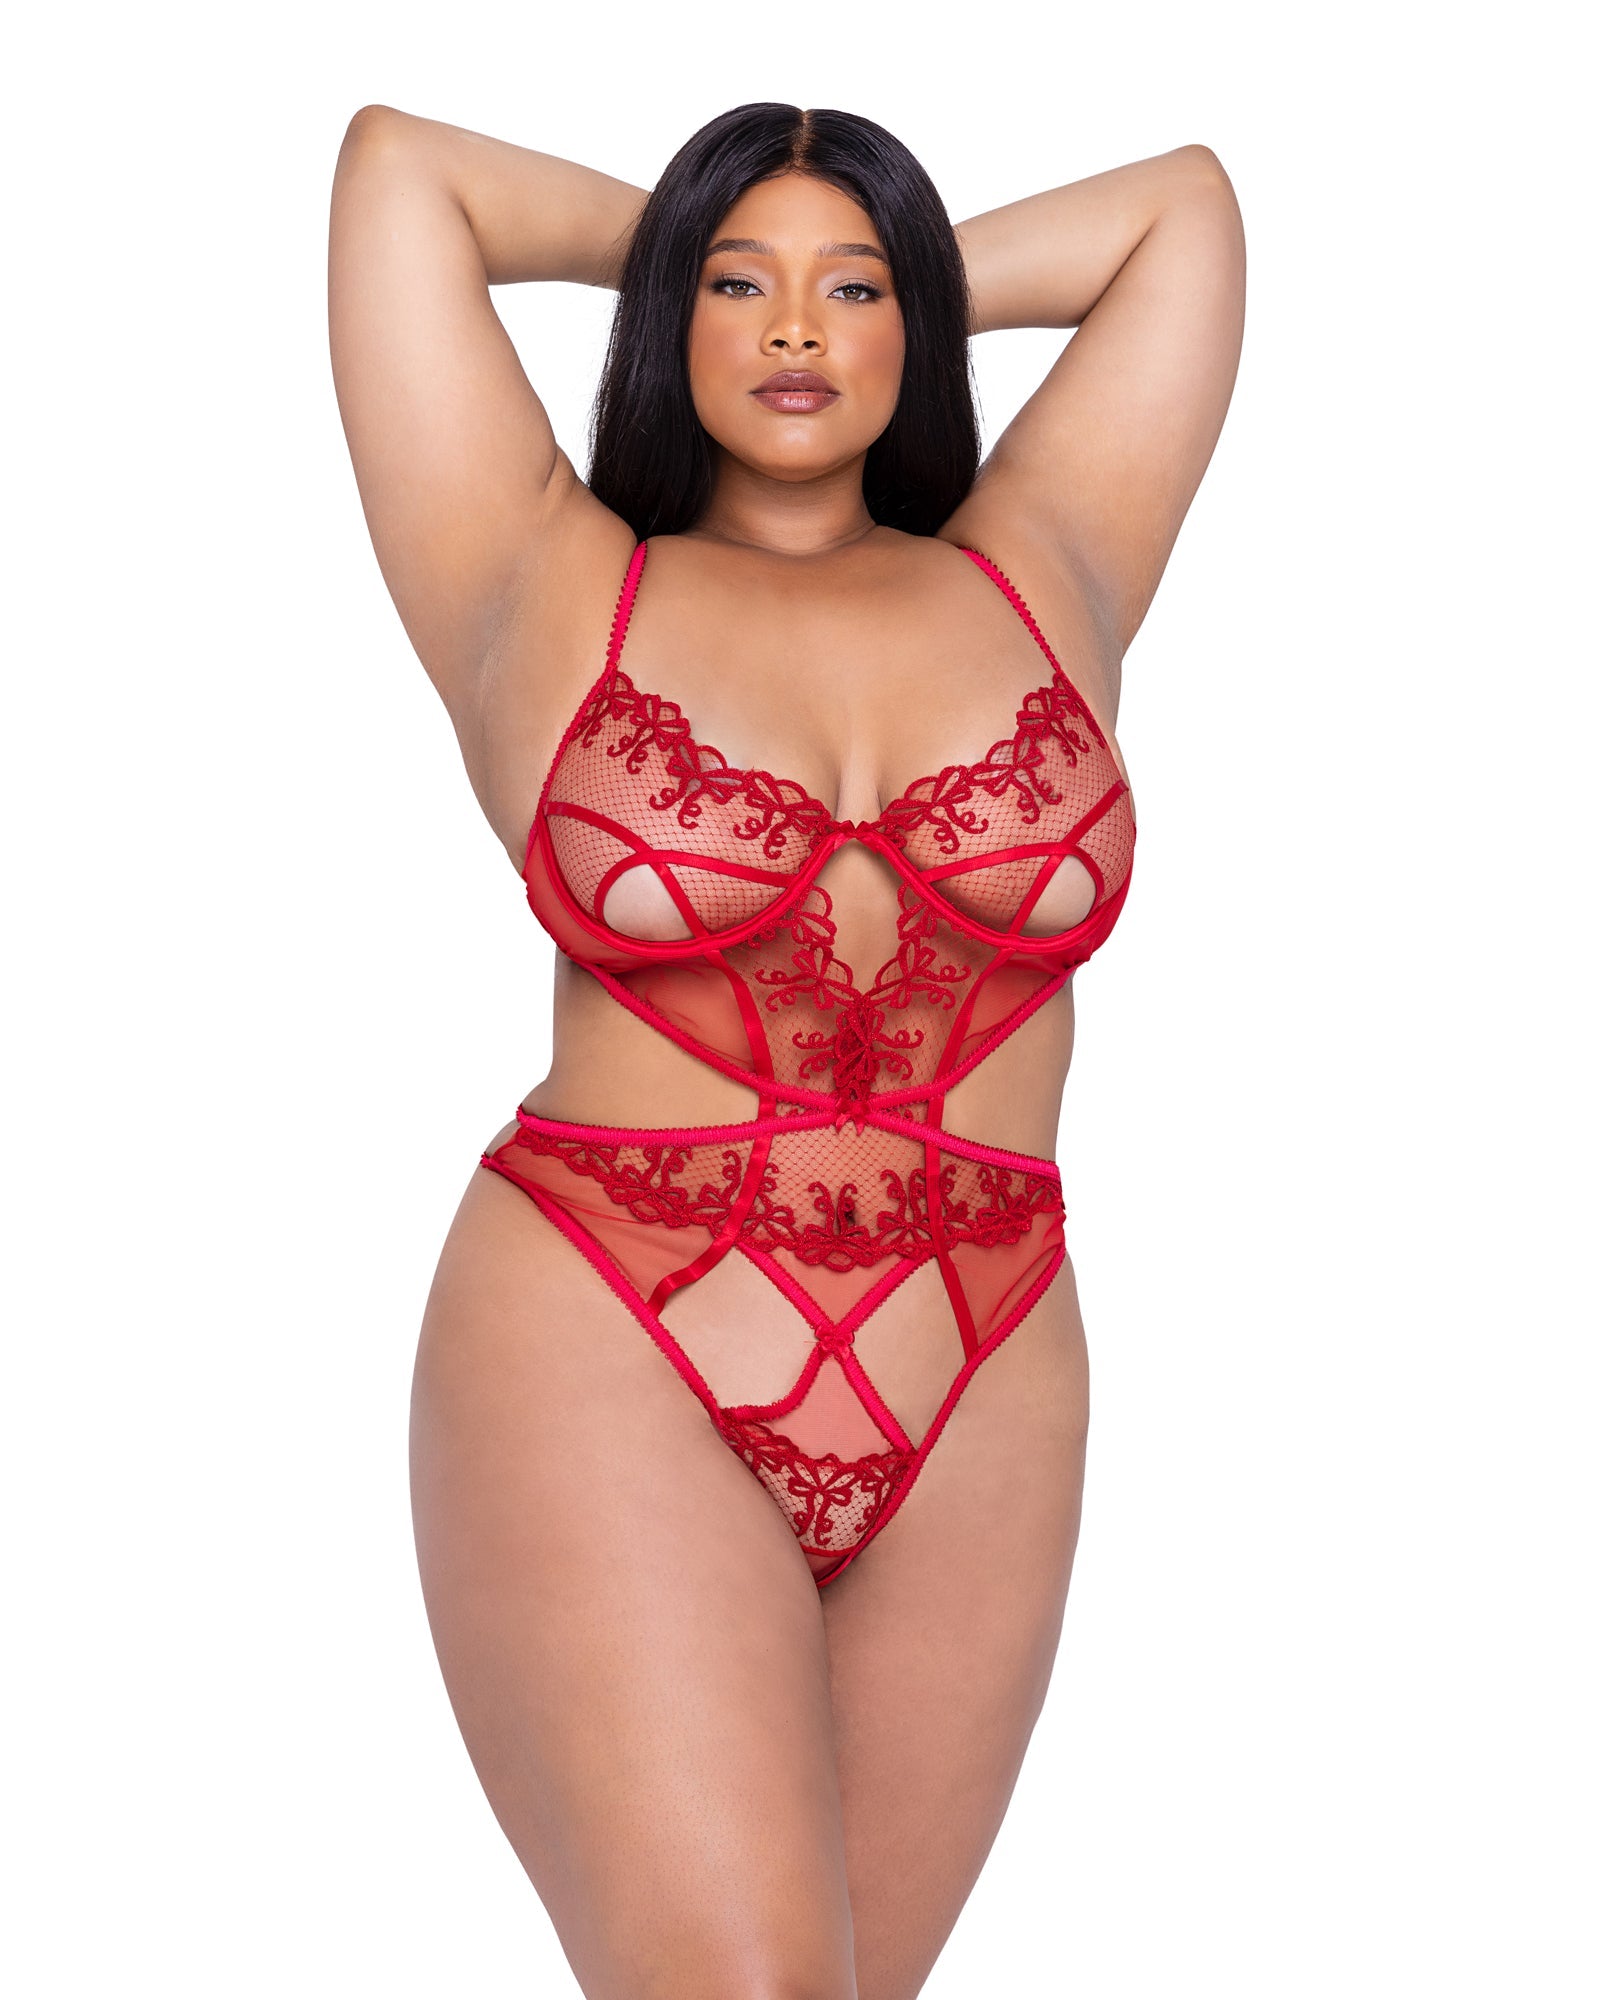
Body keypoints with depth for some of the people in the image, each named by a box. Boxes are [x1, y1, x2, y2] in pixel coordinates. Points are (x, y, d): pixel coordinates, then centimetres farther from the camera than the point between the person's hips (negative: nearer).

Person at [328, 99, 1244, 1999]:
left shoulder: (1040, 582, 12)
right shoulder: (546, 596, 5)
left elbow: (1183, 204, 21)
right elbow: (398, 161, 8)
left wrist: (905, 279, 24)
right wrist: (674, 247, 22)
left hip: (974, 1417, 3)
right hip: (607, 1373, -3)